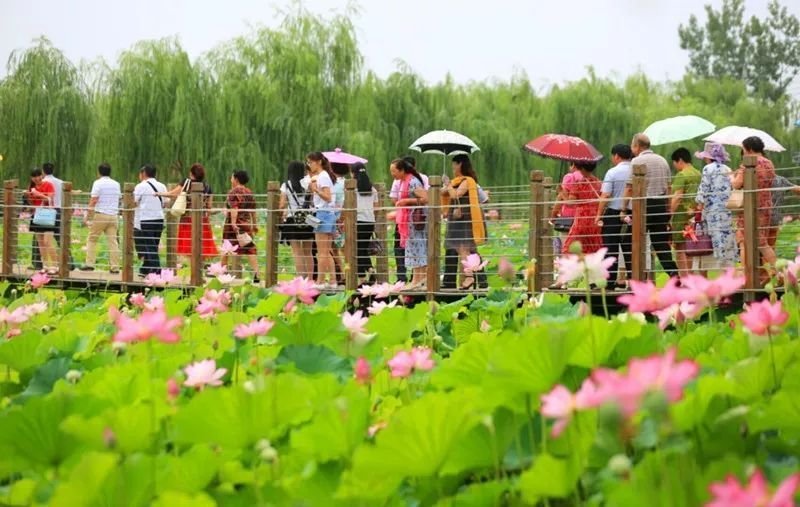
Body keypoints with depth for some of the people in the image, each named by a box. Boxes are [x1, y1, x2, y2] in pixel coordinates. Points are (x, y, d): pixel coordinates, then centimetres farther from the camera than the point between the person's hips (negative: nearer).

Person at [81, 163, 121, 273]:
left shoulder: (98, 183, -5)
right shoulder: (116, 184, 13)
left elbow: (93, 200, -11)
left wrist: (89, 214, -9)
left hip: (100, 214, -5)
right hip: (114, 214, 5)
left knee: (92, 239, 6)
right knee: (113, 241, 2)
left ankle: (89, 264, 1)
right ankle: (115, 267, -2)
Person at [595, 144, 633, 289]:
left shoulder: (612, 172, -9)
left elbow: (605, 196, -12)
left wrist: (599, 215, -5)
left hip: (613, 213, -4)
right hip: (632, 214, 4)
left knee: (611, 249, 2)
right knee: (630, 249, 10)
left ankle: (611, 280, 0)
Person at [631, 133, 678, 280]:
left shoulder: (637, 161, -5)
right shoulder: (662, 160, 14)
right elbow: (668, 186, 13)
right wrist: (667, 210, 16)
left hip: (644, 204, -5)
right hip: (661, 204, 5)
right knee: (661, 242, 7)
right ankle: (673, 272, -8)